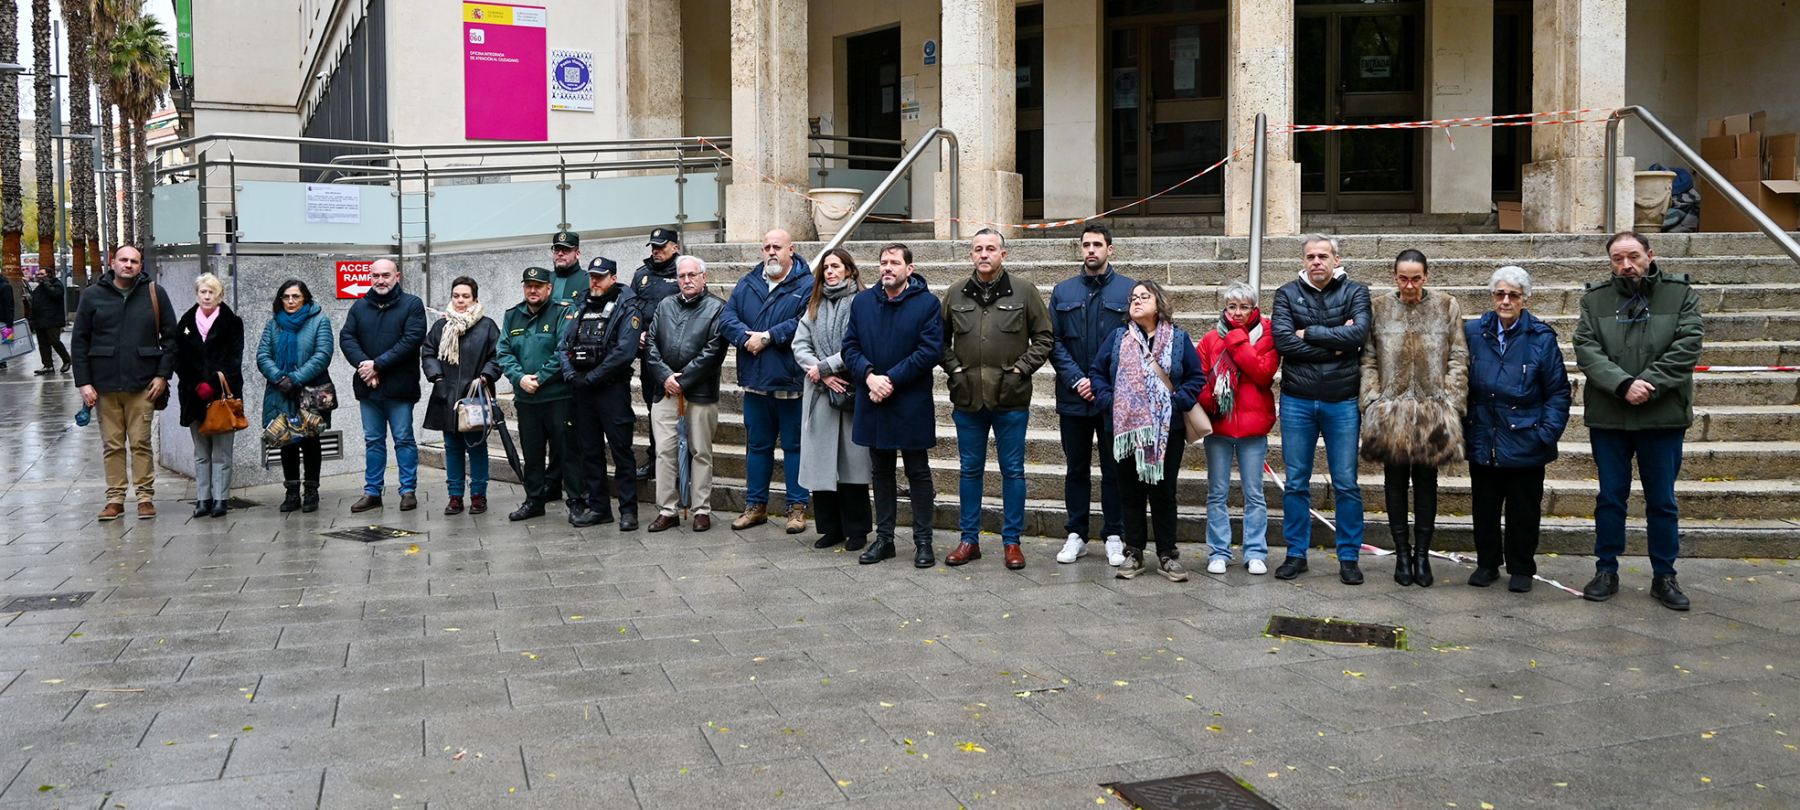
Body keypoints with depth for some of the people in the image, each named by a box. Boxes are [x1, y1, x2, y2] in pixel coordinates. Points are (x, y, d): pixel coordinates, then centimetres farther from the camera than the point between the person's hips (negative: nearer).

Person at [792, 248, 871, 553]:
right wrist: (823, 375, -8)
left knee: (852, 461, 0)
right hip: (820, 394, 5)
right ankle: (831, 527, 15)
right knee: (822, 462, 5)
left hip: (853, 391, -5)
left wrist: (824, 366, -11)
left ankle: (856, 529, 10)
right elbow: (799, 345, 7)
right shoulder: (815, 306, 15)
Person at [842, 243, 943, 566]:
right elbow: (850, 346, 4)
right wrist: (869, 376, -14)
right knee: (880, 472, 13)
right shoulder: (862, 301, 8)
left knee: (918, 473, 4)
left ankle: (923, 541, 12)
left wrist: (891, 379, -17)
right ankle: (884, 538, 23)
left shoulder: (927, 303, -5)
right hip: (872, 403, 4)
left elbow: (931, 350, -13)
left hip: (912, 403, -4)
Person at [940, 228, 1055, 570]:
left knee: (1013, 470, 4)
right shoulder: (956, 295, 8)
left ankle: (1012, 541, 14)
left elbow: (1045, 337, 4)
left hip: (1011, 399, -2)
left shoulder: (1024, 293, 1)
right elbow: (941, 339, 16)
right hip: (967, 399, 2)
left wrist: (1022, 368, -6)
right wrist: (954, 369, 2)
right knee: (971, 470, 9)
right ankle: (970, 539, 19)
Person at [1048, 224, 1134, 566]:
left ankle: (1114, 536, 15)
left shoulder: (1128, 290, 1)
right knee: (1076, 469, 10)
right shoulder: (1063, 291, 9)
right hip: (1073, 397, 2)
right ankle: (1076, 535, 19)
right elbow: (1054, 343, 4)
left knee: (1114, 470, 5)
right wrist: (1077, 380, -9)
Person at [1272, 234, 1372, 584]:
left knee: (1346, 485, 3)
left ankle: (1349, 557, 14)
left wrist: (1309, 334, -11)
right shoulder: (1288, 294, 4)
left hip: (1342, 402, -1)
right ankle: (1296, 554, 18)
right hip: (1297, 401, 1)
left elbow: (1359, 333, -16)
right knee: (1296, 483, 7)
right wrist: (1334, 344, -12)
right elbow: (1282, 340, -11)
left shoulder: (1355, 292, 2)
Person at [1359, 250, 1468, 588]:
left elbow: (1458, 358, 4)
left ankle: (1422, 554, 15)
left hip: (1433, 411, 0)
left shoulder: (1446, 307, 5)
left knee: (1426, 482, 5)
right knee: (1396, 481, 6)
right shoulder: (1378, 309, 5)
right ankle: (1402, 553, 16)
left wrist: (1450, 402, -5)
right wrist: (1373, 402, -5)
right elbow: (1368, 360, 4)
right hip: (1390, 411, 0)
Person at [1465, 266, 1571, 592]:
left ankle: (1521, 569, 22)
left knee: (1523, 509, 8)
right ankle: (1487, 563, 26)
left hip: (1524, 442, -2)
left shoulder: (1541, 338, -5)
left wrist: (1548, 433, -10)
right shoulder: (1474, 332, 1)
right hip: (1483, 440, 2)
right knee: (1484, 506, 11)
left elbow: (1558, 392, -2)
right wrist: (1462, 427, -1)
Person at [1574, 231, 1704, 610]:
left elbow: (1687, 347, -9)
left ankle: (1664, 575, 20)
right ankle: (1606, 571, 20)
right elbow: (1587, 349, -7)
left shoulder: (1680, 294, 1)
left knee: (1663, 501, 8)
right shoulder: (1595, 299, 3)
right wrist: (1624, 384, -21)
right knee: (1610, 497, 9)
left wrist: (1648, 385, -18)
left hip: (1663, 417, -1)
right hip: (1608, 417, 1)